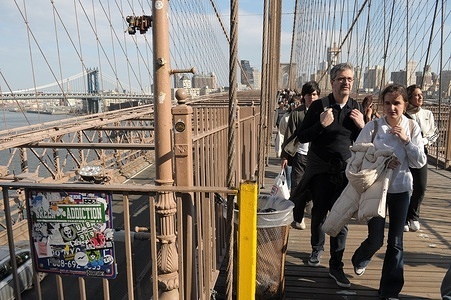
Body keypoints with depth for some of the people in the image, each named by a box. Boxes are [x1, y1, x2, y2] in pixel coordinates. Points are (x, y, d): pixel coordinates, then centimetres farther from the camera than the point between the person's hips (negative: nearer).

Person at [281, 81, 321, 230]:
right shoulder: (297, 113, 1)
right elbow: (290, 134, 1)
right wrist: (285, 156, -2)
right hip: (300, 155, -1)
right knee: (297, 187, 2)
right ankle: (298, 218, 17)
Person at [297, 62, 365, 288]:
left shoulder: (356, 108, 3)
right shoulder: (319, 105, -9)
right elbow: (301, 137, -10)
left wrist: (361, 126, -9)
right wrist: (322, 124, -23)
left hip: (344, 168, 2)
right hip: (320, 168, -2)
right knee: (319, 212, 13)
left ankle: (336, 266, 14)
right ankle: (317, 249, 39)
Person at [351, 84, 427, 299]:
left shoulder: (412, 127, -2)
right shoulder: (373, 126, -9)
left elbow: (420, 162, -3)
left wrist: (406, 140, -16)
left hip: (400, 189, 3)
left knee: (396, 242, 8)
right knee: (375, 239, 0)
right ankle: (359, 260, 37)